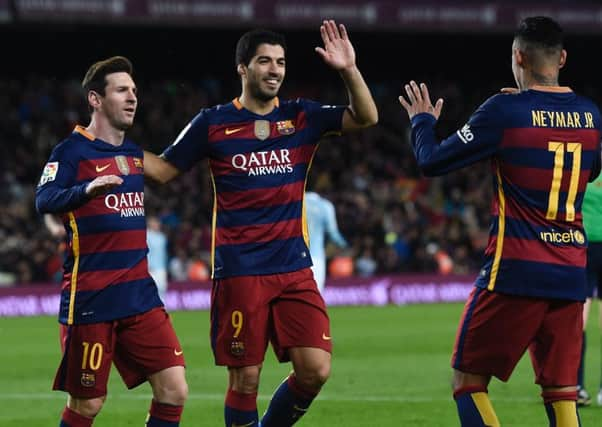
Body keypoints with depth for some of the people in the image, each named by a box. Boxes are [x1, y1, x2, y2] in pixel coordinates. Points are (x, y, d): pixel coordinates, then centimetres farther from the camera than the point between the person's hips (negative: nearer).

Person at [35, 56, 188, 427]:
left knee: (174, 392, -4)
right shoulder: (72, 151, -7)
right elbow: (44, 200, -25)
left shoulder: (135, 153, 13)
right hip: (89, 299, -6)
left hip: (140, 295, 6)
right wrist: (86, 190, -42)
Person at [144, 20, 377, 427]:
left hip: (294, 268, 3)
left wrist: (349, 70, -18)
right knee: (245, 379, -2)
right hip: (238, 271, -2)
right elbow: (163, 169, 9)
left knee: (315, 371, -6)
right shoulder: (213, 123, 1)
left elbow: (366, 117, -3)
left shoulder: (302, 117, 6)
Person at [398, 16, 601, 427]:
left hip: (516, 269, -5)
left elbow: (432, 162, -2)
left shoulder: (505, 111, -9)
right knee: (561, 392, 7)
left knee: (468, 381, 4)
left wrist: (422, 121, 19)